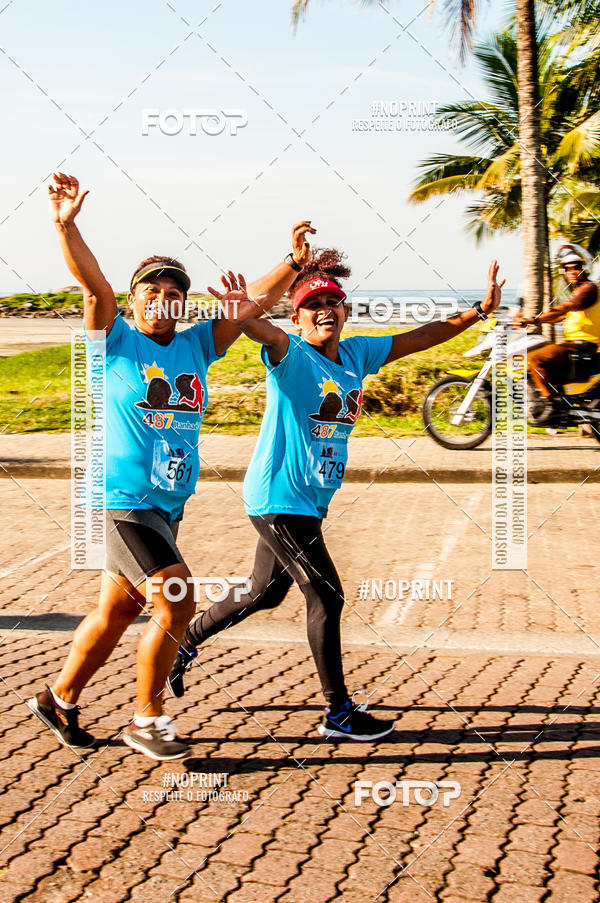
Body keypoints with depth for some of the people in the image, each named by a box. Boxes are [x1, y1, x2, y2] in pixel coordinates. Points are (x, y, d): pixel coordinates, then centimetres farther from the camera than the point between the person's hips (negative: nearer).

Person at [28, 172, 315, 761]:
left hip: (168, 506, 6)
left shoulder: (196, 345, 9)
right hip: (123, 501, -6)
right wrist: (65, 227, -33)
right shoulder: (117, 343, -4)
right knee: (177, 603, -12)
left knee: (117, 611, 15)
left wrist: (295, 261, -5)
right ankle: (147, 721, 5)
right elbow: (95, 286, -19)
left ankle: (59, 700, 33)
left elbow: (252, 302, 7)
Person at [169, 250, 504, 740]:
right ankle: (339, 712, 11)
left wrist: (479, 310, 2)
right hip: (279, 498, -8)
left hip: (309, 502, 8)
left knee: (266, 592, 20)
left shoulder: (357, 353, 5)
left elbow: (421, 337, 9)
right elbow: (259, 329, -37)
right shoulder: (290, 354, -15)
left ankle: (185, 643, 39)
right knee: (327, 597, -3)